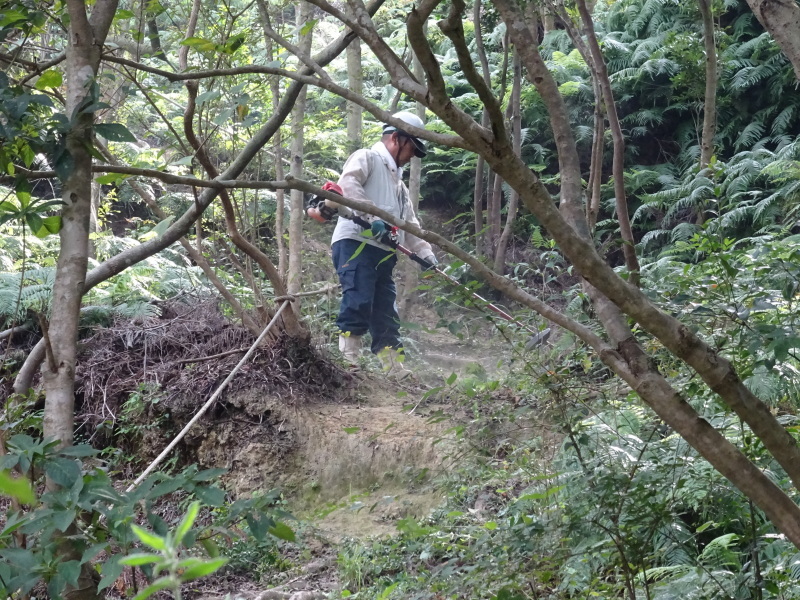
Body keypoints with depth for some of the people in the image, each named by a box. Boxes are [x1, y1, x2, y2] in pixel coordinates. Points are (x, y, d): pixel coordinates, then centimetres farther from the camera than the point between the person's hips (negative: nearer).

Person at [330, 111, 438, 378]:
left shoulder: (398, 183, 33)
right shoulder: (366, 157, 6)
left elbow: (410, 223, 29)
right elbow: (348, 183, -15)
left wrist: (425, 252, 13)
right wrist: (372, 217, -25)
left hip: (383, 253, 9)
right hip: (355, 244, -9)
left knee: (386, 314, 6)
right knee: (358, 303, -20)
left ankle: (396, 371, 7)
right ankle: (348, 361, -21)